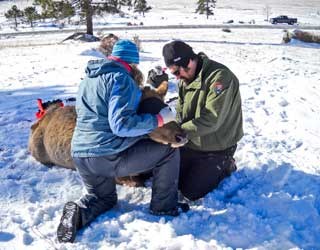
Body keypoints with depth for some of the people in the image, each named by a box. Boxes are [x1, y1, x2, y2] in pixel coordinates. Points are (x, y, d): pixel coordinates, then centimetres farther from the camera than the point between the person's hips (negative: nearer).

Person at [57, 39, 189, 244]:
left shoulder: (89, 79, 15)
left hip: (80, 154, 8)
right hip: (108, 156, -8)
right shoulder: (121, 78, -11)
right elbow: (121, 125, -21)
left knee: (104, 197, 32)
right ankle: (164, 206, 14)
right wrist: (158, 119, -12)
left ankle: (79, 213, 2)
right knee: (168, 150, 6)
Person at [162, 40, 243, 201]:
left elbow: (211, 120, -31)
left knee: (190, 191, -5)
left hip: (217, 147, -7)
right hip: (192, 144, 8)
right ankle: (201, 165, 28)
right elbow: (181, 111, 7)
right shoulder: (185, 78, 1)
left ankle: (224, 166, 15)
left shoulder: (220, 77, -26)